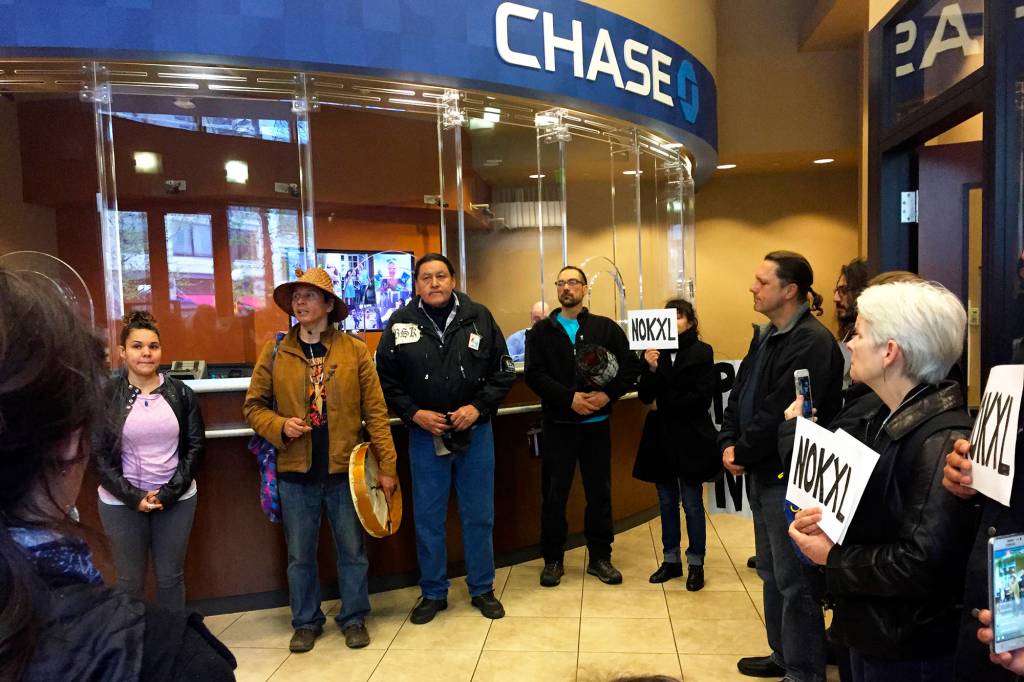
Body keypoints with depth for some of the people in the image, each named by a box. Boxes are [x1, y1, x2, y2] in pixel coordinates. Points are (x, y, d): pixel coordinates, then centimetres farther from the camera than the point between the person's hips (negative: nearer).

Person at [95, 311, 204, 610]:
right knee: (130, 580, 10)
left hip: (176, 499, 1)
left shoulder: (181, 393, -1)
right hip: (121, 503, -1)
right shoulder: (105, 396, -5)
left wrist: (169, 492, -10)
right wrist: (132, 496, -13)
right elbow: (98, 455, -4)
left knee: (170, 576, 12)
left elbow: (195, 446, 0)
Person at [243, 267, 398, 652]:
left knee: (352, 550, 11)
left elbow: (375, 411, -3)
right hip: (295, 474, 1)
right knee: (300, 554, 13)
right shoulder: (275, 352, 1)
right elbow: (253, 406, 7)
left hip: (345, 470, -1)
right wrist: (280, 426, -14)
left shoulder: (354, 350, -2)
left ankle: (354, 618, 29)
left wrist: (386, 466, -6)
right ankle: (306, 621, 32)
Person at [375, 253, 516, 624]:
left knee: (479, 516, 11)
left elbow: (503, 371, 1)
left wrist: (478, 406, -11)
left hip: (475, 432, 0)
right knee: (428, 518, 10)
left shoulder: (478, 317, -2)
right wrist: (414, 413, -9)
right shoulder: (401, 323, -2)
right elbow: (386, 380, 3)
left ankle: (482, 589, 29)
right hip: (425, 434, 0)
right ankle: (433, 593, 28)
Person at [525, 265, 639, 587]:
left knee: (600, 492, 10)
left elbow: (629, 367, 1)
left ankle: (600, 557, 25)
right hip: (558, 424, -1)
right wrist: (569, 398, -19)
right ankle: (553, 559, 21)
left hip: (596, 423, 1)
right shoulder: (541, 331, 2)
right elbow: (534, 374, -8)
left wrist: (608, 394, -15)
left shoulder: (606, 328, 4)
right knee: (554, 494, 6)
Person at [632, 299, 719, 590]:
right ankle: (671, 560, 25)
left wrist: (663, 406, -7)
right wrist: (650, 369, -19)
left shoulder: (702, 352, -5)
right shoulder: (655, 350, 4)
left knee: (692, 503, 3)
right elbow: (646, 397, -2)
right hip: (661, 437, 4)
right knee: (667, 502, 13)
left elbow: (701, 396, -12)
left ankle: (696, 563, 18)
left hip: (691, 438, -4)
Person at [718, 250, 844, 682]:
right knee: (771, 572, 21)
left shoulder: (811, 342, -19)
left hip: (791, 476, -10)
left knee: (794, 580, 2)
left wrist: (742, 454, -12)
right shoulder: (764, 336, 12)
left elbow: (781, 414, -23)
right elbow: (739, 394, 12)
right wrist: (728, 443, -2)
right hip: (762, 472, 10)